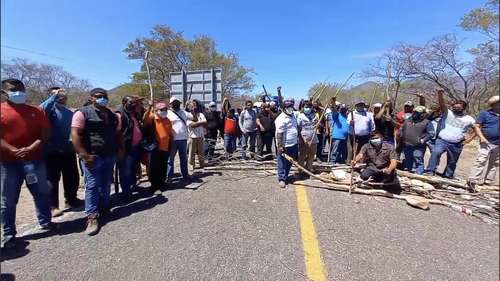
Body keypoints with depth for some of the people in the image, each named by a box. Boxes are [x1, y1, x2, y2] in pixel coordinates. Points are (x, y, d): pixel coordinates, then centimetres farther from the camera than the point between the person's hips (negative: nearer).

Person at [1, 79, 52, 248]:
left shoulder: (36, 111, 7)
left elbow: (45, 133, 1)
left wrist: (31, 148, -12)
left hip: (34, 160, 2)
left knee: (42, 194, 11)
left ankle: (46, 223, 27)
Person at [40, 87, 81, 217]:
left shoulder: (69, 112, 15)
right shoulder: (51, 108, -5)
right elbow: (43, 108, -30)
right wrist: (55, 95, -24)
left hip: (68, 151, 6)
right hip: (52, 151, -6)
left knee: (72, 177, 14)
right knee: (52, 179, 3)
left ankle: (71, 200, 30)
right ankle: (53, 206, 13)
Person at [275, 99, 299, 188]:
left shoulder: (293, 115, 10)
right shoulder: (281, 119, -17)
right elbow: (279, 133, -21)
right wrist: (280, 146, -23)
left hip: (294, 144, 9)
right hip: (285, 145, -8)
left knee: (290, 162, 17)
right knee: (282, 163, 3)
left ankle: (285, 176, 32)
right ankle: (282, 179, 14)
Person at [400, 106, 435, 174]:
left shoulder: (426, 122, -3)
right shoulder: (408, 120, 13)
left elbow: (431, 133, -6)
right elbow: (402, 129, 23)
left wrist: (423, 140, -16)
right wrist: (402, 137, 11)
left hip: (418, 147, -6)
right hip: (406, 146, 6)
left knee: (418, 162, -6)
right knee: (407, 161, 18)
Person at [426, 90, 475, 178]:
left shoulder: (469, 119, 8)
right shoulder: (448, 113, 2)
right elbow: (442, 104, -14)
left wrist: (470, 138, -2)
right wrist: (440, 95, -31)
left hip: (456, 145, 3)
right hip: (442, 140, -3)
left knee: (452, 162, 12)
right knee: (435, 152, -30)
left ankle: (447, 176, 27)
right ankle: (430, 171, -27)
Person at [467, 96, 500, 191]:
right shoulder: (484, 114, -3)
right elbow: (476, 126, -7)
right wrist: (482, 137, -18)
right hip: (487, 143, -6)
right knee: (480, 161, -14)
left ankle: (487, 180, 22)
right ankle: (472, 181, -14)